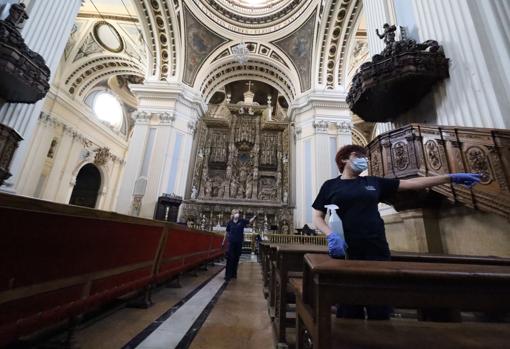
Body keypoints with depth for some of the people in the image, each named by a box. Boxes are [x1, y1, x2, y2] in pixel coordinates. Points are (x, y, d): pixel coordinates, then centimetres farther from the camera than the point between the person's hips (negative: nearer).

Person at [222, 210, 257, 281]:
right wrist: (223, 241, 12)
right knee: (230, 259, -3)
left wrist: (255, 216, -24)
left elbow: (250, 221, -6)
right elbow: (227, 233, 7)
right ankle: (228, 275, 3)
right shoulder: (230, 222, 0)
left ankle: (234, 274, 25)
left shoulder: (242, 221, 1)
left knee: (236, 259, 11)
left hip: (239, 243, 2)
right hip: (231, 242, -2)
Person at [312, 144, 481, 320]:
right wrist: (331, 235, -17)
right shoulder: (330, 185, 3)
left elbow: (412, 183, 14)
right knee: (349, 309, 10)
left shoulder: (373, 182, 13)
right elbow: (316, 217, -1)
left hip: (377, 250, 3)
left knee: (380, 309, 13)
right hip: (346, 252, -2)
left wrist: (451, 177, 10)